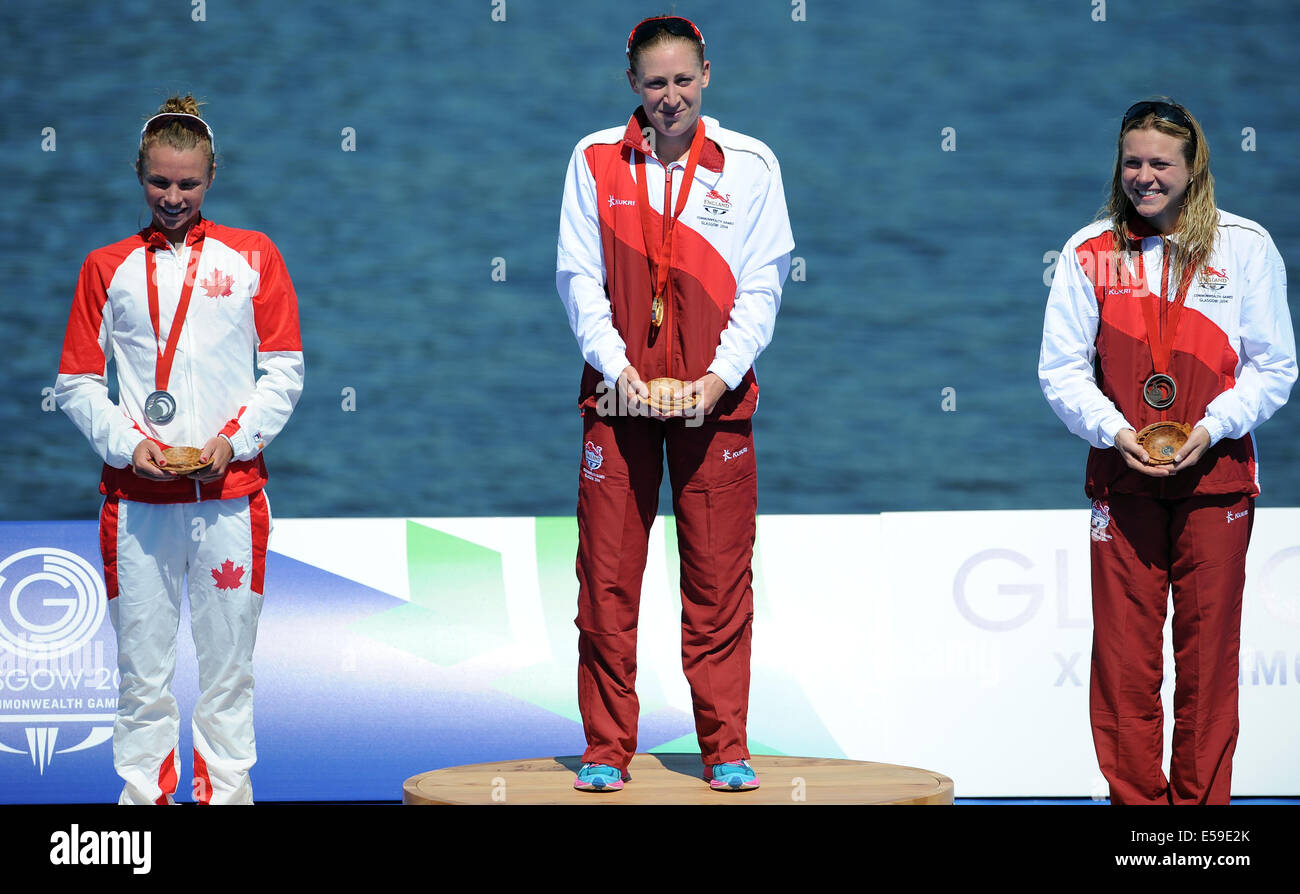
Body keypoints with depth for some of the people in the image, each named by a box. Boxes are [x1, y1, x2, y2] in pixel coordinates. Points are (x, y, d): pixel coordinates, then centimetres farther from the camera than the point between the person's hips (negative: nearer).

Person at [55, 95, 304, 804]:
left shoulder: (251, 258, 9)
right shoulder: (108, 268, 11)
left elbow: (284, 372, 7)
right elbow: (76, 383, 9)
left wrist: (234, 440, -8)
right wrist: (128, 443, -7)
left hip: (231, 488, 0)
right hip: (137, 493, 0)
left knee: (227, 667, 1)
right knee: (142, 672, 0)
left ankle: (226, 794, 6)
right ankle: (144, 797, 4)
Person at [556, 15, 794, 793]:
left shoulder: (749, 164, 3)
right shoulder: (596, 161, 5)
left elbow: (762, 284, 2)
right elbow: (579, 278, 4)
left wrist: (721, 376, -9)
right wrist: (616, 368, -9)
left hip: (716, 397, 0)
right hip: (620, 393, 1)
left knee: (719, 580, 0)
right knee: (607, 577, -1)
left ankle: (727, 750, 8)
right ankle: (607, 751, 6)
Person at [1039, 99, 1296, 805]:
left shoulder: (1243, 246, 2)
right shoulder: (1090, 252, 5)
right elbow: (1060, 369, 6)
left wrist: (1212, 428, -12)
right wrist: (1114, 431, -10)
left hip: (1215, 475, -1)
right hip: (1122, 480, 1)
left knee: (1208, 649, 1)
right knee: (1124, 650, -2)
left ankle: (1201, 801, 8)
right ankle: (1135, 800, 5)